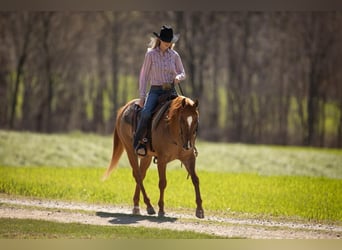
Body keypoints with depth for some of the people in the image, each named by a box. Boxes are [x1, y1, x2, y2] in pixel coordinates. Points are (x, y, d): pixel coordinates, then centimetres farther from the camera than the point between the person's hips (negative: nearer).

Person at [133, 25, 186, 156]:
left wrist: (178, 77, -10)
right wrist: (142, 96, -4)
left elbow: (182, 73, 16)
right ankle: (137, 142, -14)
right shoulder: (151, 54, -1)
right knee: (146, 113, -30)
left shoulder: (174, 55, 8)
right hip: (155, 91, -3)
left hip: (171, 91, 3)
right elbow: (144, 76, 1)